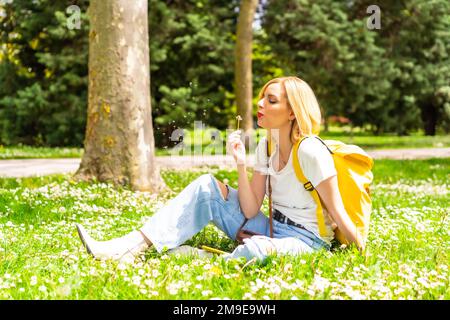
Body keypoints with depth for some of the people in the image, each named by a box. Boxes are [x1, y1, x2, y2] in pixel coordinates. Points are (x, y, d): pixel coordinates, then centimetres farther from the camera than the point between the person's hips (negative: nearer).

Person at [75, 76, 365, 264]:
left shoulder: (311, 152, -19)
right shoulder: (267, 146, 4)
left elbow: (338, 214, -14)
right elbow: (250, 211, -3)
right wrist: (241, 163, -14)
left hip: (307, 242, -7)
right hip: (272, 231, 7)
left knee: (257, 248, -42)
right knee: (208, 187, -6)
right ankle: (131, 248, -17)